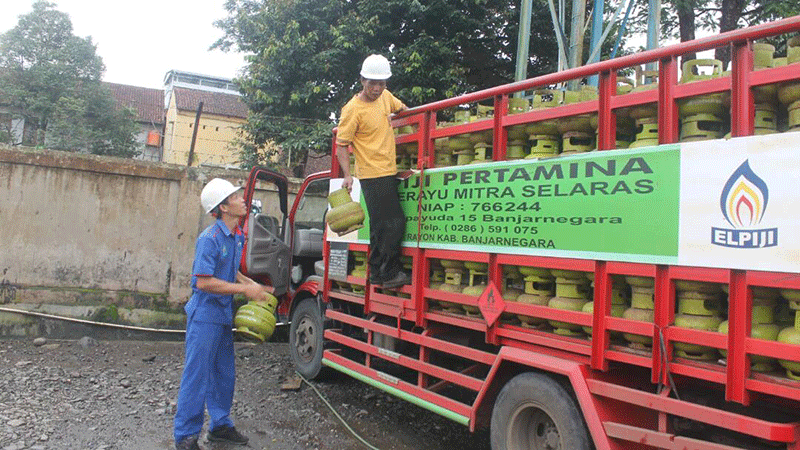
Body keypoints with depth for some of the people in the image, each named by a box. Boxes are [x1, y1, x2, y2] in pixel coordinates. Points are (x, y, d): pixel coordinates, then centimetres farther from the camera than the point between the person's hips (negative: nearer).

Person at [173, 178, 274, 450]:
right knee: (197, 375, 1)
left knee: (224, 374, 17)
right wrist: (245, 290, -19)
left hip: (224, 314, 9)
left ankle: (220, 425, 32)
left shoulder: (237, 237, 7)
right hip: (205, 316, -8)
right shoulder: (210, 238, -19)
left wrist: (255, 286, 7)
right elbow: (204, 281, -22)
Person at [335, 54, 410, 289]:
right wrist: (347, 175, -25)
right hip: (373, 175, -8)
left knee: (381, 226, 13)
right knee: (394, 223, -11)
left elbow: (403, 109, 28)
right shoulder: (353, 109, -15)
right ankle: (390, 274, -1)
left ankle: (377, 274, 23)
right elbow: (341, 145, -14)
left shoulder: (385, 96, 7)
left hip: (388, 172, 9)